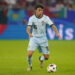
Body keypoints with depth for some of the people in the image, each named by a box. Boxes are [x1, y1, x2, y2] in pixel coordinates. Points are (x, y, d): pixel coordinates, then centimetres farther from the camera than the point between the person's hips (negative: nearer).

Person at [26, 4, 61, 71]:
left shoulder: (46, 18, -8)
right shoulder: (32, 18, -10)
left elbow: (53, 26, -14)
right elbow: (28, 28, -19)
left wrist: (57, 33, -34)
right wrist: (29, 33, -42)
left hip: (43, 39, 1)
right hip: (34, 38, -1)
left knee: (46, 57, 1)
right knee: (29, 54, -19)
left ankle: (41, 59, 39)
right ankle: (30, 66, 13)